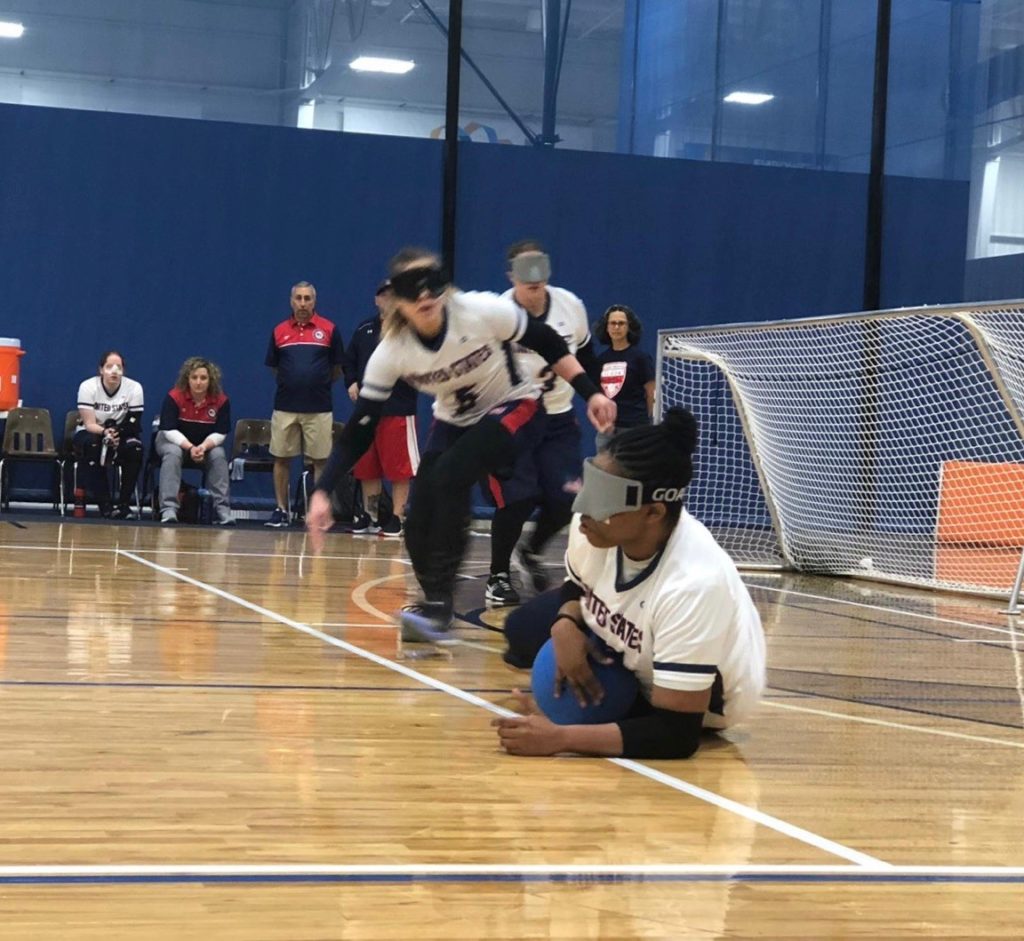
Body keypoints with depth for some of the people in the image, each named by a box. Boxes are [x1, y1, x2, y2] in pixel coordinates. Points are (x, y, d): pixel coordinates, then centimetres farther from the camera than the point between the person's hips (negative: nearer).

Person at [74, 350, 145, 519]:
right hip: (89, 434, -1)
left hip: (121, 435, 1)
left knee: (135, 446, -31)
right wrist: (105, 432, -43)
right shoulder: (88, 387, -18)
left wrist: (117, 433, -35)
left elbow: (134, 425, -14)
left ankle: (124, 504, -21)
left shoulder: (134, 388, -15)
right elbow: (89, 424, -21)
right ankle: (104, 505, -31)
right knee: (92, 445, -36)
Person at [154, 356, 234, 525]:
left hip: (207, 443, 2)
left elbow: (220, 433, -12)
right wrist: (190, 447, -34)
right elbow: (169, 430, -22)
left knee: (219, 456, -26)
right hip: (174, 440, -2)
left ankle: (222, 509, -22)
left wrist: (203, 447, -31)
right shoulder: (174, 397, -22)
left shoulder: (221, 400, -16)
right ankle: (169, 508, -38)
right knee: (173, 454, -33)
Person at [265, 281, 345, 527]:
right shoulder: (279, 331, 6)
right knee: (281, 458, 4)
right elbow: (274, 367, 15)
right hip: (285, 407, 2)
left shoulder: (329, 329, 1)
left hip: (319, 408, -2)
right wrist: (290, 384, 9)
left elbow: (337, 368, 7)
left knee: (321, 460, 1)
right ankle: (281, 510, 13)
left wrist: (319, 385, 8)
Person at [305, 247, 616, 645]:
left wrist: (590, 392, -18)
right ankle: (437, 610, 12)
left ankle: (438, 607, -23)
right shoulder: (390, 352, -20)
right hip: (454, 421, 4)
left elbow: (548, 344, -13)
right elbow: (358, 431, -17)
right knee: (417, 527, -13)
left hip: (513, 409, -4)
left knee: (448, 477, -29)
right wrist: (322, 492, -25)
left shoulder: (483, 311, -28)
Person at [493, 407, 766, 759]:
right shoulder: (595, 527, -25)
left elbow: (677, 733, -39)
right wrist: (566, 623, -21)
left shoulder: (692, 583, -43)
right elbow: (577, 582, 4)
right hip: (639, 655, 5)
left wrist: (559, 738, -45)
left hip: (704, 696, -5)